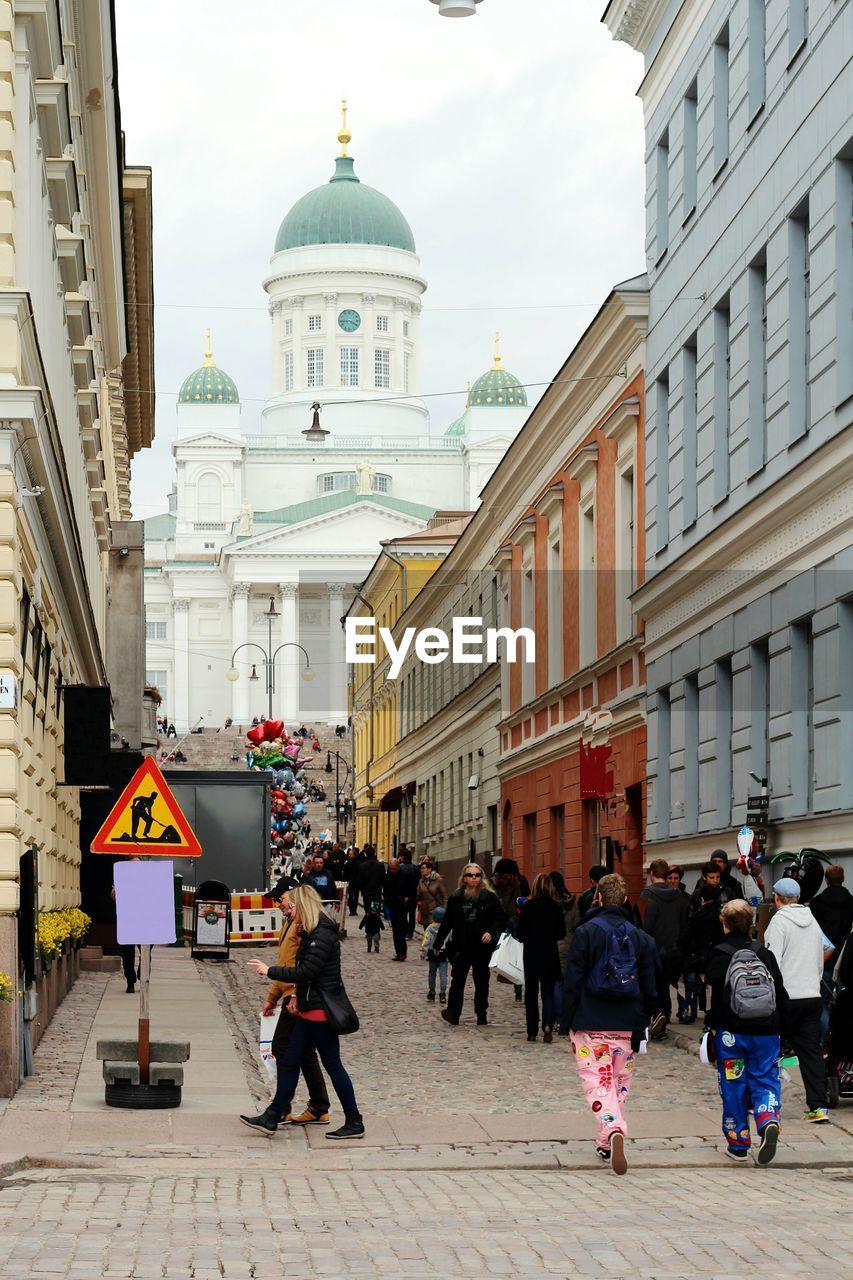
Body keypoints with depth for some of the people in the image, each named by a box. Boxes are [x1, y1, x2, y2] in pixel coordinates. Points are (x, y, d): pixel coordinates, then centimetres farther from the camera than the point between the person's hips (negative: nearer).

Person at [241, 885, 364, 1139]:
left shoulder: (322, 935, -19)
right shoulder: (311, 933, 13)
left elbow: (306, 972, -22)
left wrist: (270, 971, -14)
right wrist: (297, 996, 7)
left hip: (321, 1012, -10)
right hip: (309, 1010, 10)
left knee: (333, 1066, -2)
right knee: (289, 1063, 11)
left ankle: (354, 1123, 7)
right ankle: (271, 1118, 15)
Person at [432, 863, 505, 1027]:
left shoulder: (489, 897, -1)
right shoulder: (456, 897, 3)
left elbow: (500, 919, 1)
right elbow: (446, 922, 6)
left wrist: (491, 932, -16)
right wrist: (437, 944, 7)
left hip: (482, 947, 0)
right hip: (461, 947, 0)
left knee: (482, 982, 9)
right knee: (458, 980, -6)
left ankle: (482, 1016, 17)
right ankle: (453, 1014, -9)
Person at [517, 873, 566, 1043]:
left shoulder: (527, 907, -8)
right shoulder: (556, 906, -6)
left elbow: (520, 933, -4)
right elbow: (562, 933, 0)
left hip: (531, 954, 0)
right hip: (550, 954, 0)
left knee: (531, 992, 11)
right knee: (548, 991, 7)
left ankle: (532, 1032, 11)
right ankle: (548, 1024, -16)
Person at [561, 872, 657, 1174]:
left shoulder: (586, 932, -6)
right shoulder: (640, 937, 6)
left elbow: (573, 982, -6)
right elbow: (649, 988, 9)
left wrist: (566, 1024, 0)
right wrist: (640, 1027, 17)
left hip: (590, 1024, -4)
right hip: (625, 1026, 4)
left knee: (597, 1081, -4)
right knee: (620, 1083, 16)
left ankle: (613, 1130, -29)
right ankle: (607, 1145, 20)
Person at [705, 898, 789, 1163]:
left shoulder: (719, 955, -4)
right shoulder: (765, 955, 6)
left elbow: (713, 996, -9)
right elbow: (781, 995, 9)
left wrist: (712, 1026, 0)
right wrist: (778, 1026, 16)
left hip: (731, 1032, -2)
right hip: (765, 1032, 2)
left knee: (733, 1086, 7)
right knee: (765, 1080, 7)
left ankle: (738, 1143, 11)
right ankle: (769, 1120, -22)